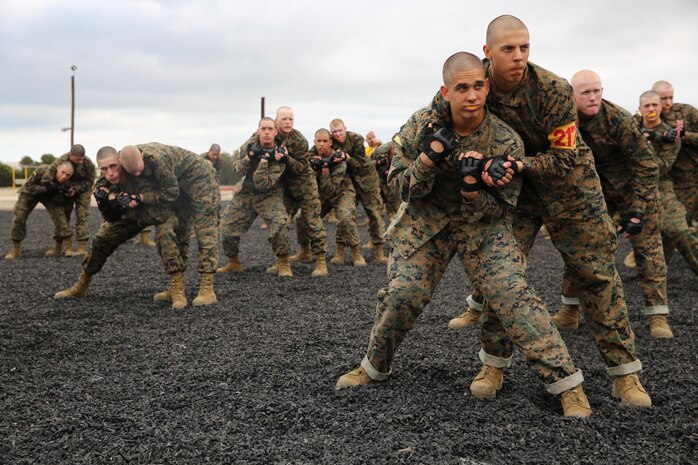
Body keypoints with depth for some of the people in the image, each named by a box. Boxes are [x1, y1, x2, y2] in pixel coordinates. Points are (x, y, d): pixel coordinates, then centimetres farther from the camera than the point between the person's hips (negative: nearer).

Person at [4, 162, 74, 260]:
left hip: (50, 196, 1)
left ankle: (68, 247, -11)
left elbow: (58, 202, -23)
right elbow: (28, 187, -29)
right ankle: (16, 249, 8)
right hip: (31, 193, -1)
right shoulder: (41, 172, -38)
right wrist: (45, 189, -41)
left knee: (59, 215, -21)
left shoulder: (66, 184, -29)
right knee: (19, 217, -9)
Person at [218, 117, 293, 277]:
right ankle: (234, 263, 23)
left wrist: (264, 160, -33)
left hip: (269, 195, -4)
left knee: (279, 223, -30)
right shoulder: (249, 146, -3)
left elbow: (263, 184, -23)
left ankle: (283, 263, -13)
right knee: (226, 227, 0)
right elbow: (237, 170, -9)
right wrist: (250, 156, -25)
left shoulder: (278, 154, -17)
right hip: (244, 194, 4)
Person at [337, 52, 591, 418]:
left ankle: (566, 383, -6)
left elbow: (498, 211, -10)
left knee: (511, 293, -18)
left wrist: (472, 187, -32)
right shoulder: (422, 125, -14)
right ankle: (374, 367, 18)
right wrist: (429, 156, -28)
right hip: (425, 219, 1)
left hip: (482, 223, -1)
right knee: (403, 293, -10)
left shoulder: (506, 142, -18)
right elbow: (401, 187, -8)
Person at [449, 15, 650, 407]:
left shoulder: (554, 90, -24)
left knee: (596, 271, -3)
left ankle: (625, 372, 6)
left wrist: (521, 164, -37)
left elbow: (565, 157, -21)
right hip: (513, 186, 3)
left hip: (567, 183, -2)